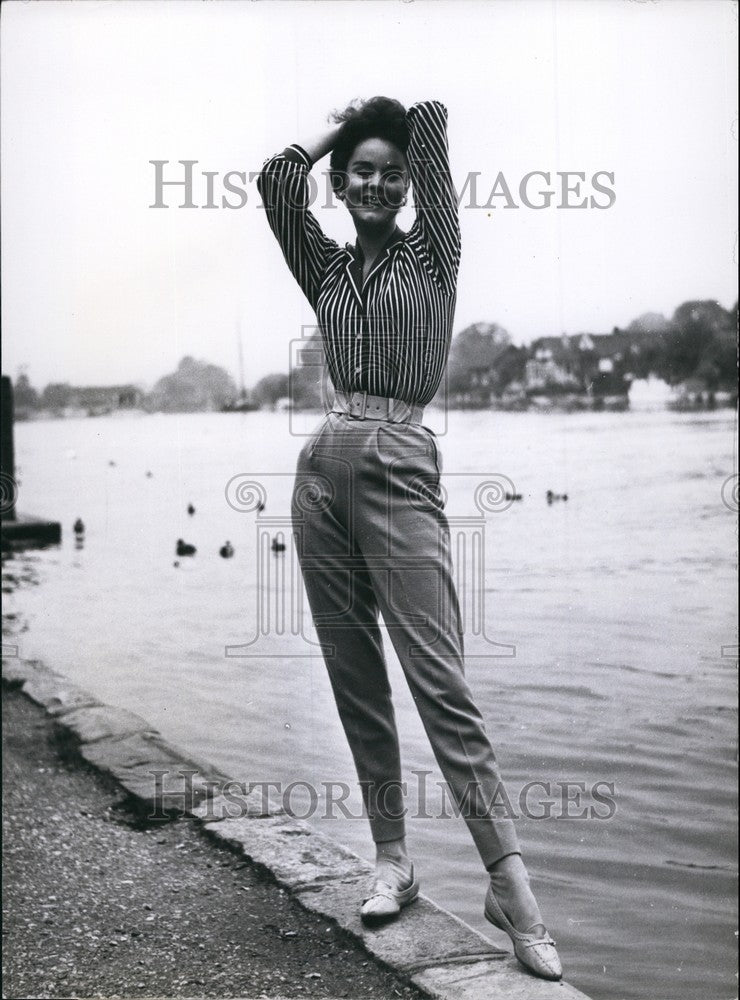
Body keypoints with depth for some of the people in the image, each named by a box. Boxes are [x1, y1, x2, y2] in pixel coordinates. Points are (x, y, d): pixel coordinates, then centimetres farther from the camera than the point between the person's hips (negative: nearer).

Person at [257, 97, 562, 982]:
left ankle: (509, 882, -7)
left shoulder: (431, 251, 8)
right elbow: (277, 178, 7)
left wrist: (398, 118, 23)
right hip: (323, 471, 5)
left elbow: (432, 122, 3)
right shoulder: (326, 269, 17)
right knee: (355, 681, 6)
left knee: (440, 681, -11)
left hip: (399, 472, -5)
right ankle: (392, 860, 16)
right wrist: (342, 127, 20)